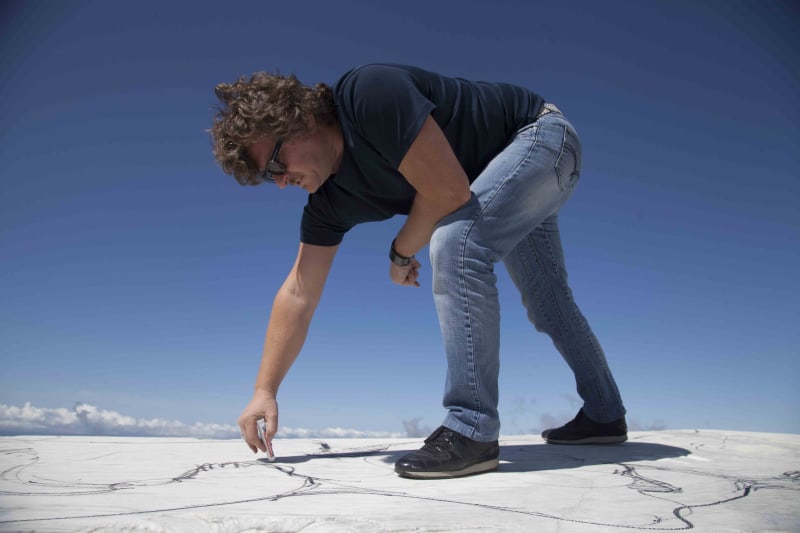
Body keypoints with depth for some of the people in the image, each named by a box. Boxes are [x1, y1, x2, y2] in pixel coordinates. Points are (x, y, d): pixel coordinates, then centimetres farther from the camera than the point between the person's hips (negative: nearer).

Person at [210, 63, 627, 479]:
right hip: (508, 178, 8)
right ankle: (604, 415, 35)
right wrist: (265, 391, -6)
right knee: (547, 304, 16)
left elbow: (449, 192, -34)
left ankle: (472, 431, -24)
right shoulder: (330, 200, -9)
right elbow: (299, 294, -6)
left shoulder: (371, 94, -33)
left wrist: (400, 254, -16)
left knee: (455, 241, -31)